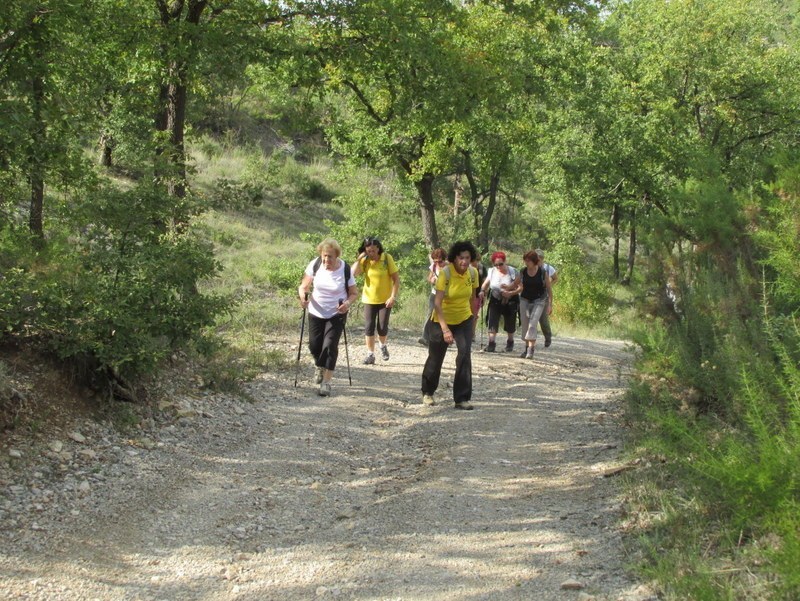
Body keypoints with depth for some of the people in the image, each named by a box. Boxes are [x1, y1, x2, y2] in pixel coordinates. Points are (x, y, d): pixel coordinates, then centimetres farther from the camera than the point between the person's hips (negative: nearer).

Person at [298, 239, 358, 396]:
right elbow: (303, 286, -5)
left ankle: (326, 382, -5)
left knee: (330, 346, -12)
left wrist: (347, 303, -27)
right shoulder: (315, 265, -12)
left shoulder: (345, 270, -16)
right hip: (316, 313, 3)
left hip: (336, 315, -3)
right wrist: (302, 296, -27)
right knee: (314, 346, 8)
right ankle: (320, 368, 40)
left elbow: (354, 293, -6)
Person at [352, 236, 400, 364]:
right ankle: (370, 354, 10)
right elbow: (354, 273, -19)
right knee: (369, 327, 0)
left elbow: (396, 279, -10)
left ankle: (383, 345, 30)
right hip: (369, 299, 2)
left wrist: (393, 297, -16)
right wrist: (359, 258, -18)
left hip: (385, 299, -2)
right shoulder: (365, 260, -5)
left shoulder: (387, 258, -12)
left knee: (382, 327, -1)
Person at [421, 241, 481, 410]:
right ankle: (427, 392, 35)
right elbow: (437, 302, -28)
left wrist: (473, 315, 16)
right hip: (442, 320, -3)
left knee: (465, 353, -15)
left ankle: (462, 398, -10)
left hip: (464, 320, 3)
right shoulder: (445, 273, -24)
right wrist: (445, 328, -35)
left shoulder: (473, 272, -10)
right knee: (436, 357, 10)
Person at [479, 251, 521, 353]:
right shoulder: (492, 271, -4)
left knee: (510, 324, 10)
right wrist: (482, 291, -19)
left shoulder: (513, 272, -14)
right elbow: (485, 284, 2)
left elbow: (520, 287, -15)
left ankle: (510, 342, 33)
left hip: (510, 302, -2)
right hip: (495, 301, 2)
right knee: (492, 322, -14)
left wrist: (510, 293, -31)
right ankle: (491, 344, -12)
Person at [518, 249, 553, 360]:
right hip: (525, 300, 4)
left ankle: (531, 350, -19)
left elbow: (549, 288, -3)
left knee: (532, 324, -16)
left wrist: (550, 304, -3)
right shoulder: (523, 272, -2)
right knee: (525, 325, 5)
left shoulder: (543, 273, -10)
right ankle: (526, 347, 18)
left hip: (539, 301, -4)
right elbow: (521, 287, 12)